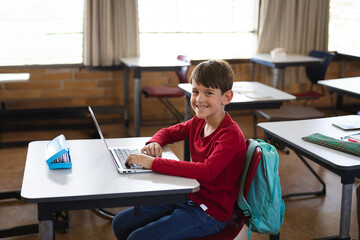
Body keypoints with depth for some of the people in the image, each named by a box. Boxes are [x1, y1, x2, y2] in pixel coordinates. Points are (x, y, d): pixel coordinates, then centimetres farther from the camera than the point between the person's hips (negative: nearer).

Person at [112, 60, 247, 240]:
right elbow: (168, 132, 21)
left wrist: (153, 163, -36)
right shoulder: (198, 122, 4)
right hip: (189, 197, 8)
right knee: (120, 223, 6)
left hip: (210, 213, -8)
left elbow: (207, 172, -37)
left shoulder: (231, 135, -22)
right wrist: (155, 143, -4)